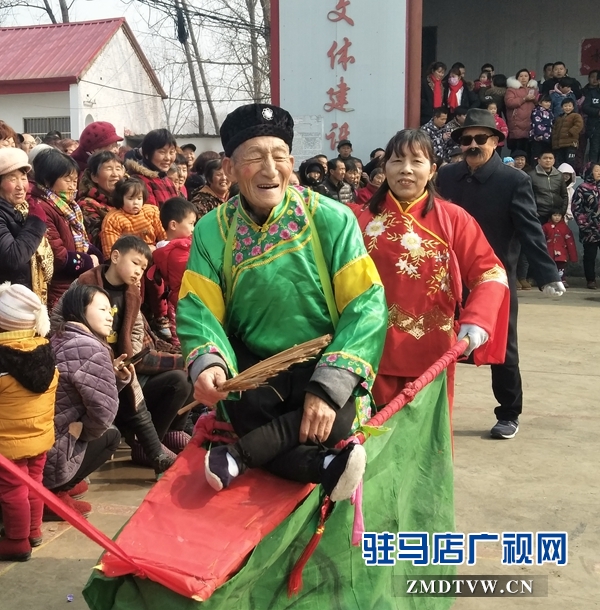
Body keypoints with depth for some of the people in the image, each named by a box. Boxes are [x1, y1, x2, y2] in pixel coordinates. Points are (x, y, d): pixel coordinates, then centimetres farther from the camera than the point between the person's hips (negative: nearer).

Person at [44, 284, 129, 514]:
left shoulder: (58, 339, 11)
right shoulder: (90, 348, -17)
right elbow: (104, 411, -19)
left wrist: (113, 377, 1)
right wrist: (79, 431, 0)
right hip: (49, 458, -8)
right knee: (111, 435, 17)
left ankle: (53, 487, 17)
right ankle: (51, 493, 5)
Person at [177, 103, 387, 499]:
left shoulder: (331, 220, -11)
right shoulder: (212, 230, -4)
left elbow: (367, 307, -15)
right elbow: (198, 310, -7)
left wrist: (330, 386, -26)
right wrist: (208, 362, -30)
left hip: (320, 365, -1)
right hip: (250, 367, 1)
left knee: (331, 421, -30)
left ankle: (241, 456, -12)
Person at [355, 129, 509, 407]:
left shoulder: (453, 218, -2)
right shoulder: (365, 220, 2)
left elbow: (490, 272, -5)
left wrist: (477, 320, -20)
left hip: (432, 351, -1)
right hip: (377, 350, 1)